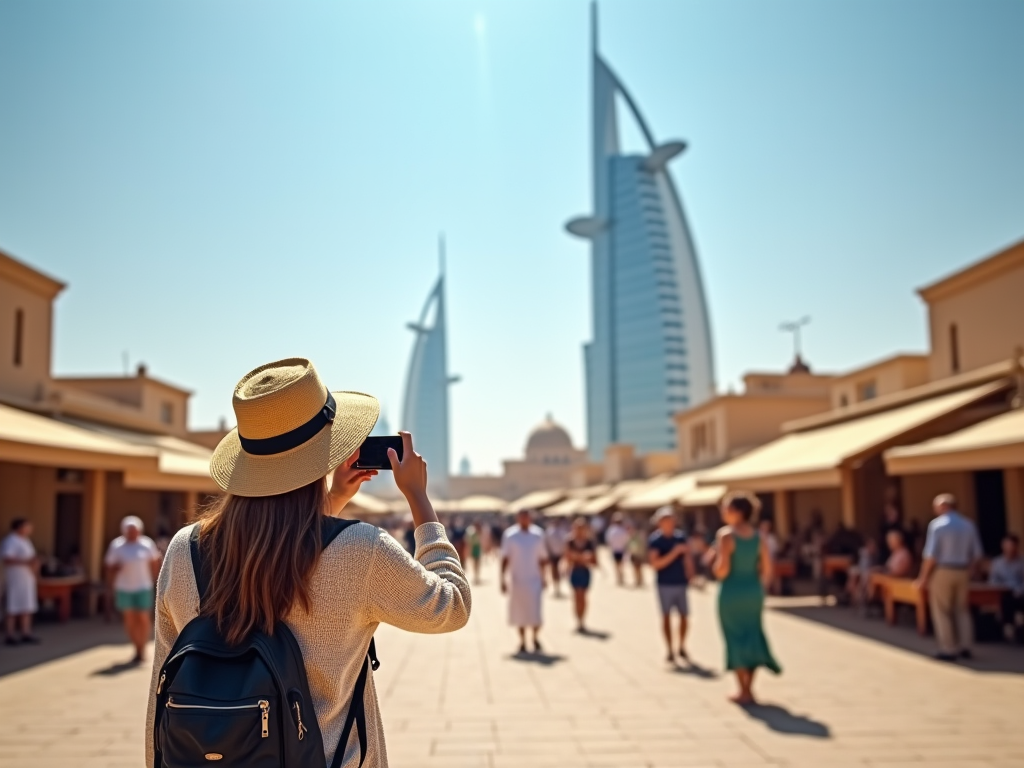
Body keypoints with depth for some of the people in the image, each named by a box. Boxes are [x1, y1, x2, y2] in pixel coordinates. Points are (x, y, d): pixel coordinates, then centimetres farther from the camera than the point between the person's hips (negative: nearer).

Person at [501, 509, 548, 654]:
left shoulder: (538, 535, 3)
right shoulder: (509, 535, -2)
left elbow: (542, 558, 10)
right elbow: (505, 559, -2)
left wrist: (543, 577, 8)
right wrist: (503, 579, -7)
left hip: (534, 580, 0)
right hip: (517, 581, 0)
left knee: (535, 612, -8)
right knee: (520, 613, 7)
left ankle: (535, 638, 15)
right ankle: (522, 642, 22)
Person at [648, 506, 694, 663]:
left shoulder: (680, 537, 2)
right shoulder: (655, 540, -9)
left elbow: (687, 557, 11)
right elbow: (655, 563, -18)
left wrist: (690, 574, 2)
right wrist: (674, 552, -24)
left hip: (681, 583, 3)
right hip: (665, 584, -3)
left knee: (684, 615, 6)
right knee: (666, 616, 2)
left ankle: (682, 648, 23)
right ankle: (670, 652, 11)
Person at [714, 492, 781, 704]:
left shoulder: (726, 535, -13)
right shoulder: (759, 537, 4)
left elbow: (722, 570, -18)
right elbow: (767, 570, 5)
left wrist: (716, 561, 2)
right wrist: (759, 590, 17)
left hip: (731, 592, -5)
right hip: (753, 591, 5)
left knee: (735, 639, 7)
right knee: (752, 635, 17)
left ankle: (745, 691, 11)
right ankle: (748, 688, 21)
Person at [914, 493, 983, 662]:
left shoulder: (937, 524, -13)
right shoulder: (968, 525, 5)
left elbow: (931, 555, -15)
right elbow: (976, 554, 6)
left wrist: (924, 578, -7)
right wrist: (967, 570, 16)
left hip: (942, 572, -6)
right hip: (963, 572, 6)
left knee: (942, 611, 4)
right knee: (962, 609, 17)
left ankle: (949, 649, 5)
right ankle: (965, 646, 18)